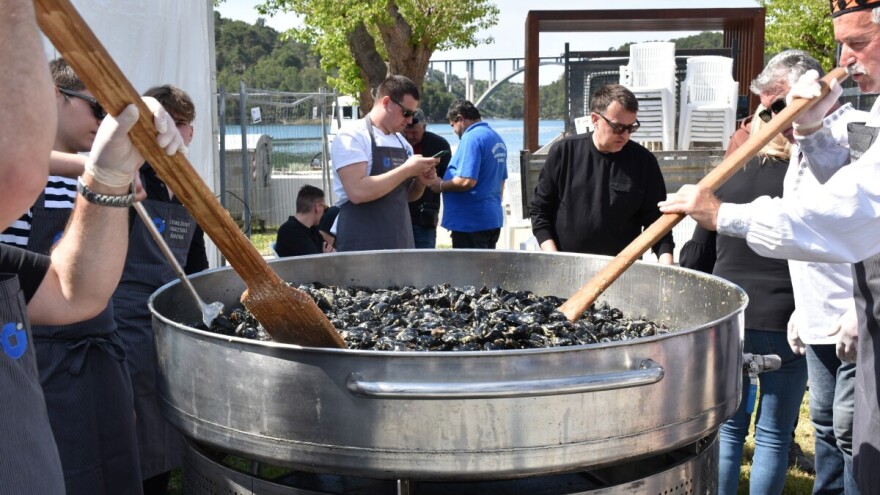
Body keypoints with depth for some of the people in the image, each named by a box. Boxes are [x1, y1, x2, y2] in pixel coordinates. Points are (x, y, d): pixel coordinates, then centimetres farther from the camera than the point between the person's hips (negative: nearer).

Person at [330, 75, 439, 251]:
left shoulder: (402, 142, 14)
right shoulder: (352, 136, -9)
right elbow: (358, 192, -23)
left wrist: (420, 181, 1)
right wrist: (407, 170, -17)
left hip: (401, 244, 7)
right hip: (362, 247, -7)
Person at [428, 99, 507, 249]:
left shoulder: (471, 138, -16)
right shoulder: (497, 138, 14)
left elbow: (467, 181, -25)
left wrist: (441, 185, -9)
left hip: (470, 222, -9)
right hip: (493, 219, 9)